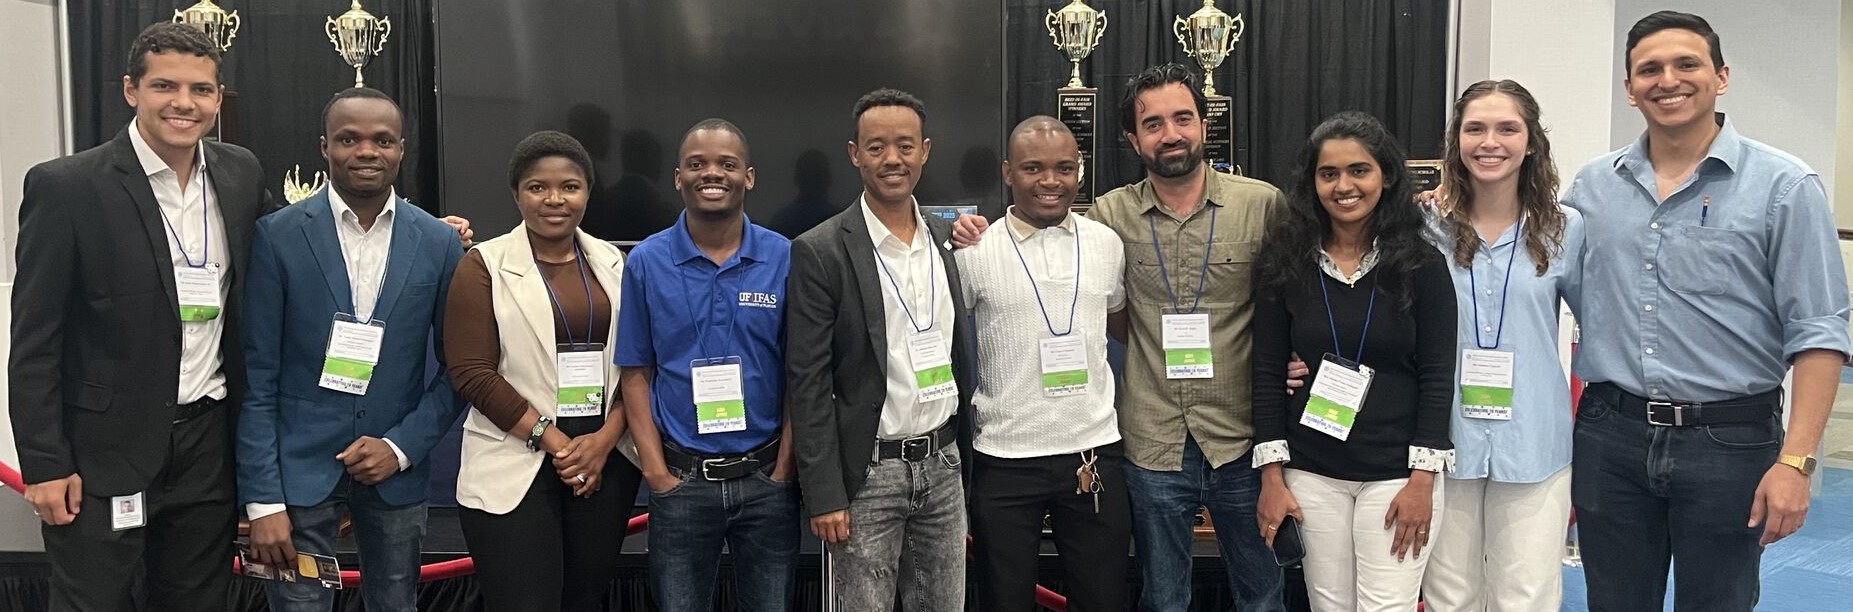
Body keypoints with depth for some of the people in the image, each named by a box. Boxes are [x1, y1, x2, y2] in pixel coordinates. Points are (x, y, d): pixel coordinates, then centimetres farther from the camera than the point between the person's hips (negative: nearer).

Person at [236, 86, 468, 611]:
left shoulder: (439, 242, 0)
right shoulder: (279, 236, -5)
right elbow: (256, 377, -5)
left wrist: (403, 446, -7)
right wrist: (262, 498, -9)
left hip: (395, 470, 2)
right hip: (299, 468, -2)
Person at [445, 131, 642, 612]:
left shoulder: (612, 262, 9)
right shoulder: (485, 265, -2)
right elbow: (472, 373, -8)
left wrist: (605, 438, -7)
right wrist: (553, 440, -12)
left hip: (605, 460, 4)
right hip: (515, 468, -4)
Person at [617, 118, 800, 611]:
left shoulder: (785, 258, -2)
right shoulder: (647, 262, -1)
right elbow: (636, 374, 2)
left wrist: (783, 470, -4)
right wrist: (657, 473, -5)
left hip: (765, 477, 0)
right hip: (681, 479, 0)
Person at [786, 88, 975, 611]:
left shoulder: (949, 240, 7)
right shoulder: (819, 252, -9)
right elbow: (808, 383, -10)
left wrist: (970, 458, 10)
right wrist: (824, 494, -13)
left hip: (944, 464, 5)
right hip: (867, 472, -5)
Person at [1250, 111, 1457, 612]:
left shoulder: (1422, 265, -2)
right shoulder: (1286, 264, 1)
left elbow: (1437, 377, -3)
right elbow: (1267, 373, 2)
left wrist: (1422, 479, -9)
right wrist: (1272, 477, -2)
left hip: (1395, 473, -1)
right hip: (1311, 474, 2)